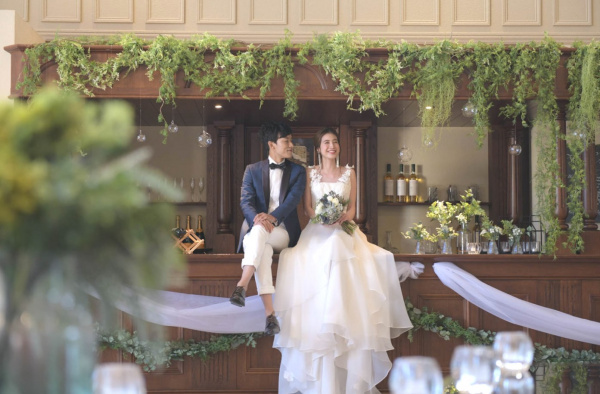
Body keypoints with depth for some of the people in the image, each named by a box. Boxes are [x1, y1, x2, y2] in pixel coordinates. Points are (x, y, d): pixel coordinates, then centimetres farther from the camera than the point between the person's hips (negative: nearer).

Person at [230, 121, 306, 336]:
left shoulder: (298, 171, 10)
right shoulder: (252, 170, 12)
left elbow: (293, 199, -7)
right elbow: (246, 201, -1)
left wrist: (273, 217, -27)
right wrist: (257, 217, -26)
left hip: (284, 232, 0)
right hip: (256, 229, 0)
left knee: (259, 232, -37)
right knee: (263, 248, -38)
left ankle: (242, 286, -50)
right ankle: (270, 313, -47)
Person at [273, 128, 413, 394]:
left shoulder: (348, 173, 13)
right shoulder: (310, 173, 10)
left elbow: (352, 207, 10)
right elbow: (307, 207, 4)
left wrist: (345, 217, -12)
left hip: (343, 234, 1)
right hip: (317, 234, -1)